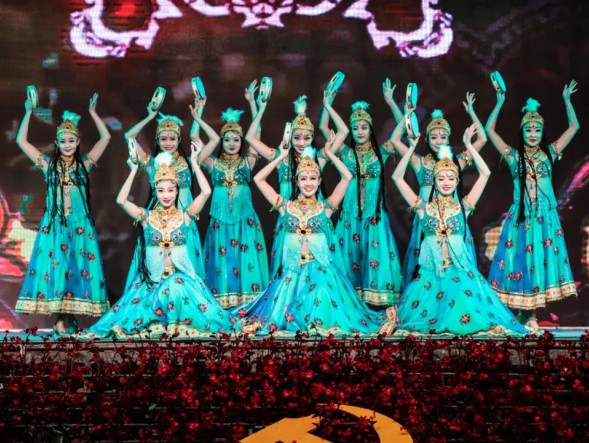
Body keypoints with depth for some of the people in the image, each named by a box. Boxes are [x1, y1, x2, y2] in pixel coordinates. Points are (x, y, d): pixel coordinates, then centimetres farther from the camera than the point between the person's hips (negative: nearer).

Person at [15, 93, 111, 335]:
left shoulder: (85, 163, 6)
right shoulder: (48, 163, 7)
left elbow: (105, 137, 4)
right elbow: (21, 141, 5)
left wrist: (92, 113, 3)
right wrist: (29, 113, 4)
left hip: (80, 226, 0)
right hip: (54, 226, 0)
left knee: (78, 269, -3)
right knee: (55, 268, -5)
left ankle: (68, 319, 0)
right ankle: (63, 319, -4)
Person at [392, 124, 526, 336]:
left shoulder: (463, 207, 6)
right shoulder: (424, 208, 6)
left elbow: (485, 173, 1)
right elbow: (397, 178, 1)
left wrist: (468, 144, -2)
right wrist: (412, 147, -5)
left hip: (460, 271, 0)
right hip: (430, 272, 0)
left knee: (464, 308, -23)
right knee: (420, 315, -15)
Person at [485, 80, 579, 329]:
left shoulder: (550, 153, 6)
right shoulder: (514, 156, 2)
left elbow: (574, 127, 6)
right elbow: (490, 130, -2)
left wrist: (566, 100, 2)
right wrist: (500, 103, -6)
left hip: (545, 217, 1)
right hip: (521, 217, -1)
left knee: (540, 261, 1)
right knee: (520, 262, -1)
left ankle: (532, 314, 7)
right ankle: (520, 312, 5)